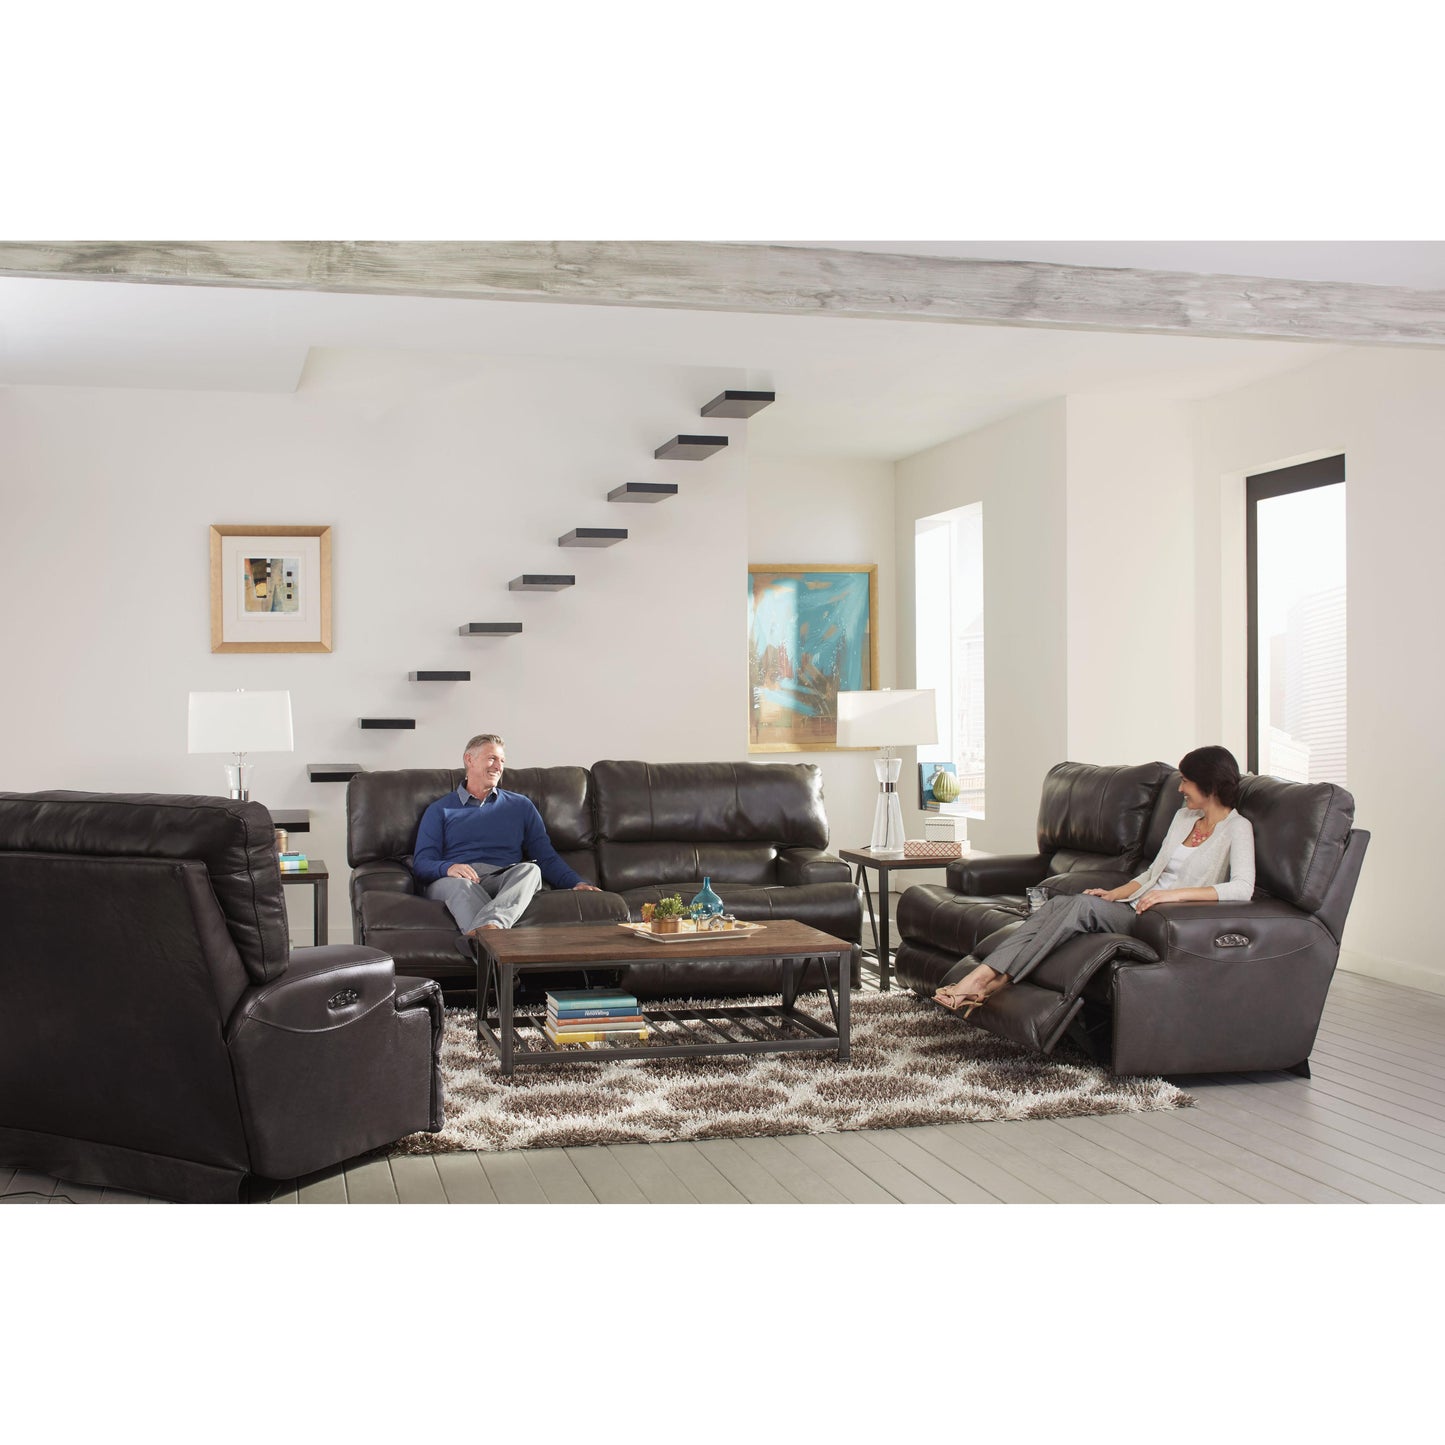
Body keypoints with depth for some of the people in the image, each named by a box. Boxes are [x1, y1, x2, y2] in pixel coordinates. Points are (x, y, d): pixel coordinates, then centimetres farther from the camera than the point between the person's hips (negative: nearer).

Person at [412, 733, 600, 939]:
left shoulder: (521, 806, 26)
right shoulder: (440, 810, 21)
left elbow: (546, 858, 17)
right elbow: (421, 864, 9)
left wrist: (577, 882, -3)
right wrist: (448, 867, -16)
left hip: (506, 882, 1)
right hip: (454, 882, -1)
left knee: (529, 869, -34)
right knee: (457, 883, -38)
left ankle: (486, 927, -61)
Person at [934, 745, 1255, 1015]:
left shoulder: (1236, 828, -3)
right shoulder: (1184, 817, 21)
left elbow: (1243, 889, -19)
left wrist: (1175, 893, -26)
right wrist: (1114, 894, 5)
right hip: (1136, 906, 7)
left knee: (1084, 905, -30)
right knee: (1057, 904, -20)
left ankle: (994, 979, -34)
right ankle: (982, 977, -35)